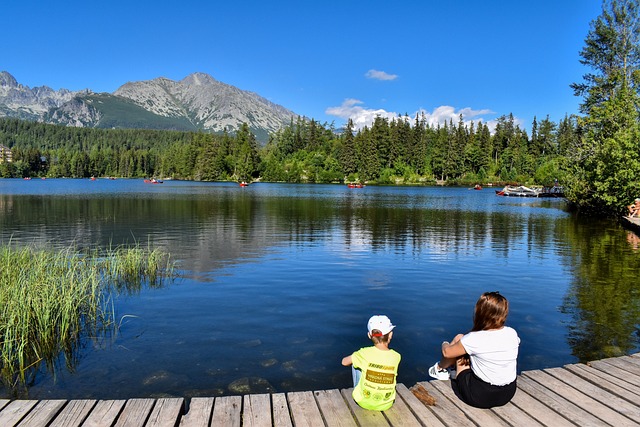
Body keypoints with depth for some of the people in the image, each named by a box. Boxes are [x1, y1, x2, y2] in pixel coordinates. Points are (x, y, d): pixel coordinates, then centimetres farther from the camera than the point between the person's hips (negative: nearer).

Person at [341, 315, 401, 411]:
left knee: (355, 364, 16)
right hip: (386, 405, 2)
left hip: (364, 403, -2)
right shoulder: (396, 356, -14)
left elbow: (344, 362, -2)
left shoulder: (365, 353, -19)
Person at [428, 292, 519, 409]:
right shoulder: (512, 333, -8)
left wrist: (445, 344, 17)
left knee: (459, 338, 9)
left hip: (480, 397, -5)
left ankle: (440, 369, 33)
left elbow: (447, 352, -6)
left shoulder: (474, 339, -22)